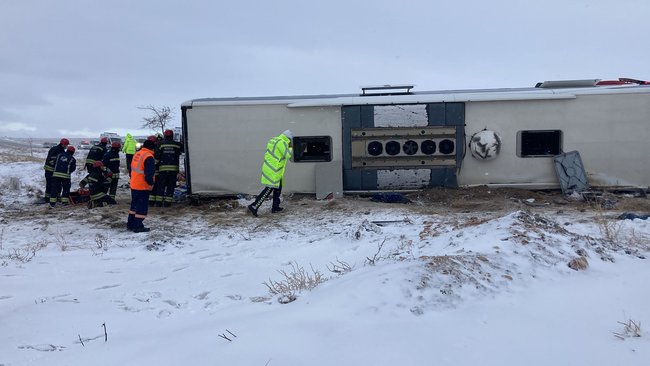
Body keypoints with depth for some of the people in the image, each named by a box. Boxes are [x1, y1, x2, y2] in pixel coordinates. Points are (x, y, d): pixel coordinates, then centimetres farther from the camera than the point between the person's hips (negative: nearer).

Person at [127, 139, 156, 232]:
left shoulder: (137, 154, 11)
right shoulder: (149, 157, -17)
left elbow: (133, 169, 18)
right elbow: (149, 172, -22)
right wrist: (151, 183, -10)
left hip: (134, 185, 9)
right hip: (143, 186, -9)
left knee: (134, 204, 19)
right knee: (142, 206, -2)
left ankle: (130, 223, 25)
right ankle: (138, 226, -2)